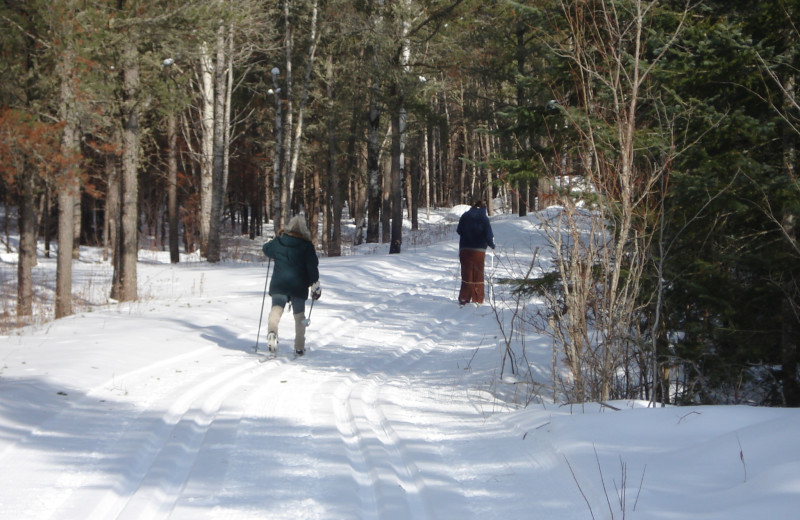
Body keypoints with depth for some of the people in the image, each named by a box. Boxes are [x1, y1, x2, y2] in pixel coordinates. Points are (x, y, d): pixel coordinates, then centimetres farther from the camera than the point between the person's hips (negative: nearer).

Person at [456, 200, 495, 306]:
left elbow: (459, 231, 9)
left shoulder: (465, 216, 3)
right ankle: (477, 300, 6)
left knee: (466, 274, 6)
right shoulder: (484, 218, -6)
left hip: (465, 249, 2)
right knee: (478, 276, 7)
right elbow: (488, 234, -8)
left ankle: (464, 299, -1)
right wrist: (492, 244, 11)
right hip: (479, 250, -2)